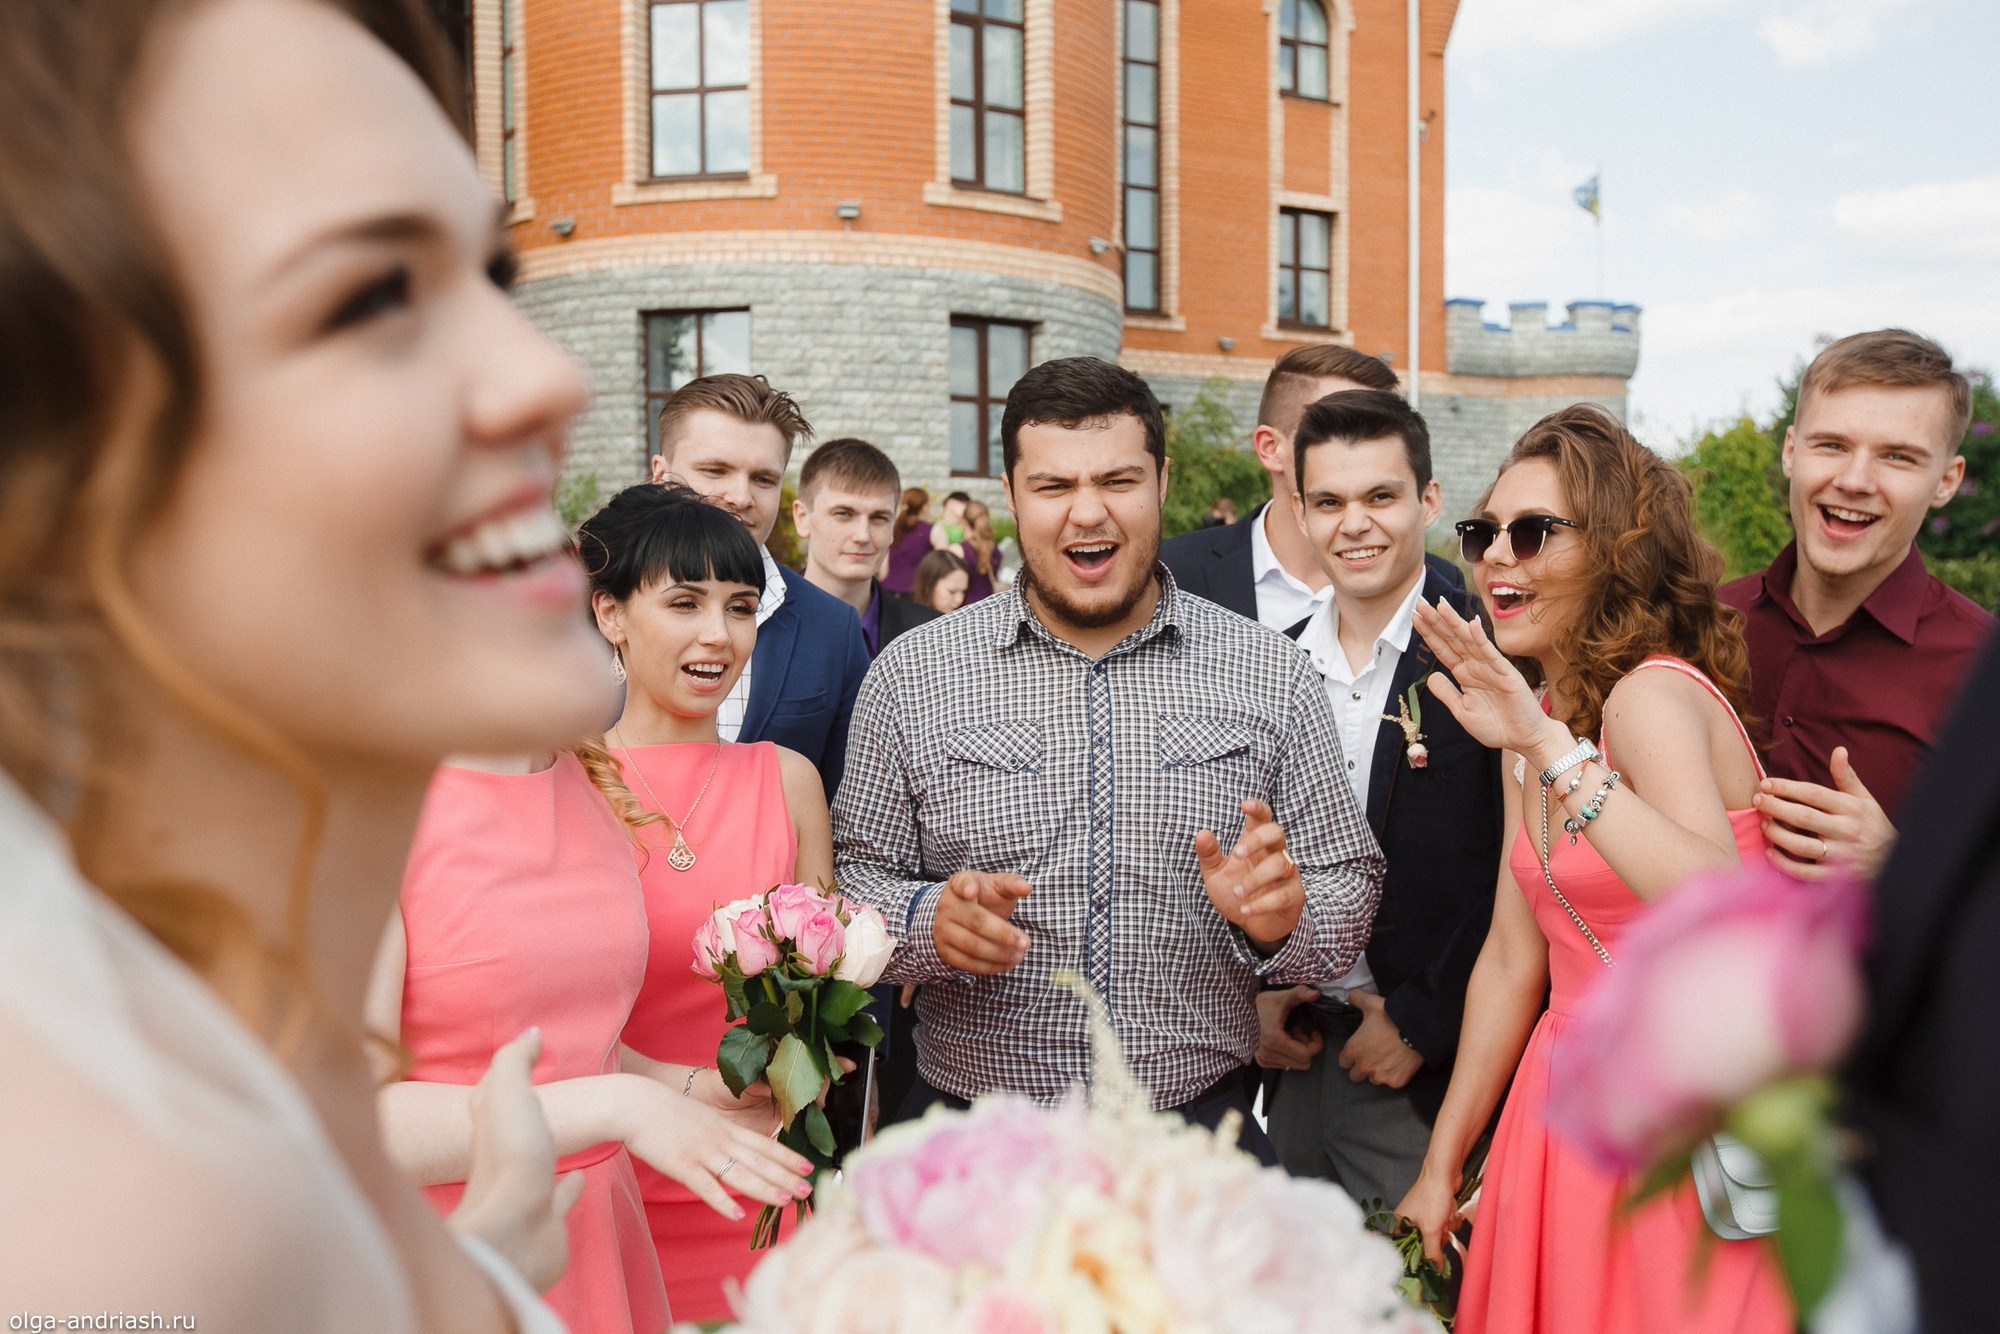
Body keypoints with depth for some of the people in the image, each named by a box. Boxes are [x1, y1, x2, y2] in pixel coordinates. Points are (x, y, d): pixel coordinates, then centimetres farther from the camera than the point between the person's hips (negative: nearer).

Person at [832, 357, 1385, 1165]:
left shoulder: (1270, 676, -1)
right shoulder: (911, 676, -2)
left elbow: (1349, 892, 3)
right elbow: (853, 878, 1)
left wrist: (1281, 916, -18)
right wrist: (928, 921, -20)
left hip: (1198, 1130, 0)